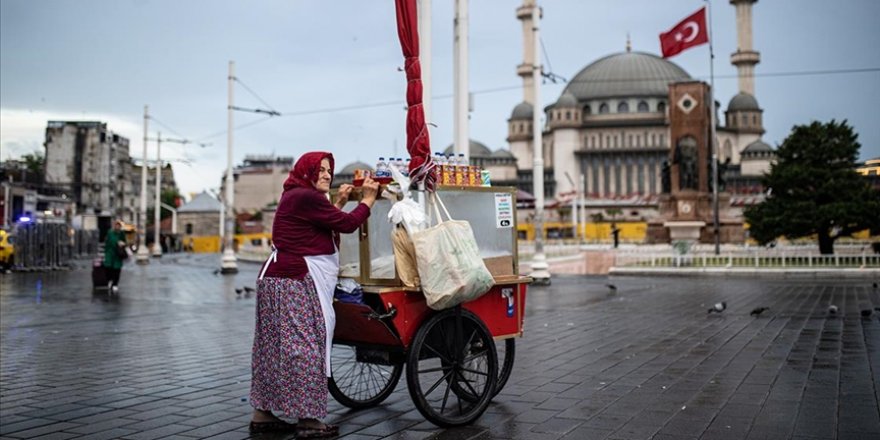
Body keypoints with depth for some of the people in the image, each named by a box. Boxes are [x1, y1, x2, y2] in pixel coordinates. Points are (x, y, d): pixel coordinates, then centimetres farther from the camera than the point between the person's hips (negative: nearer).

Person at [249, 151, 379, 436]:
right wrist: (368, 199, 1)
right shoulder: (306, 197, -12)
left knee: (276, 348, 12)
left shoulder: (296, 197, 20)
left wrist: (338, 203, 19)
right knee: (305, 347, -8)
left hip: (278, 278, 11)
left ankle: (263, 414, 18)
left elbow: (327, 224, 20)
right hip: (296, 282, -11)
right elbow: (348, 224, -11)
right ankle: (308, 420, -4)